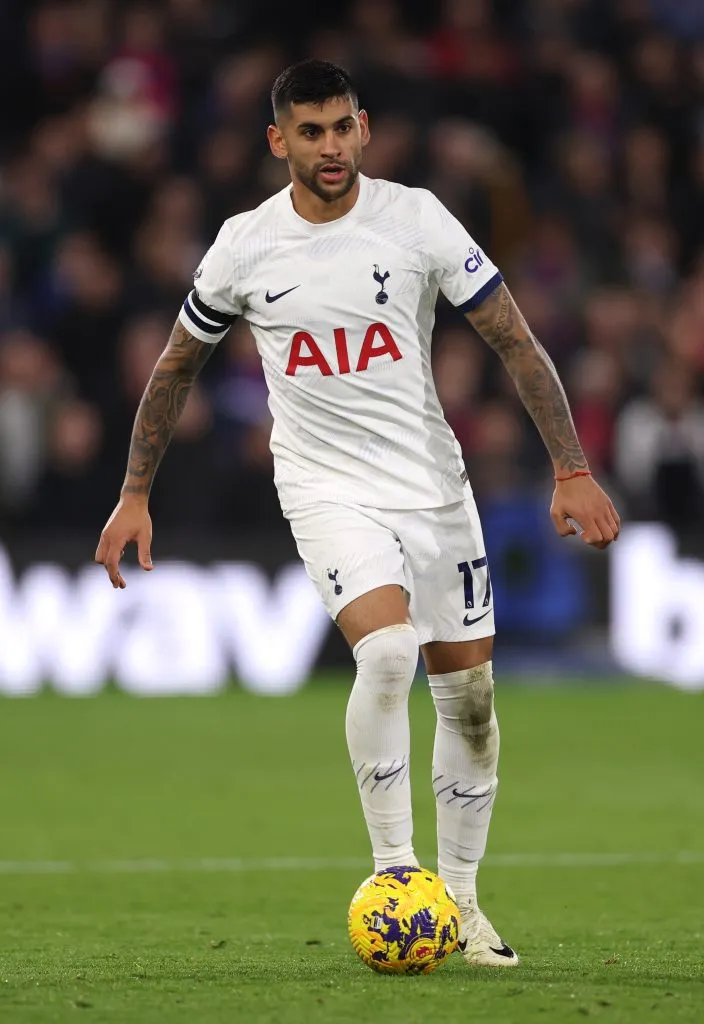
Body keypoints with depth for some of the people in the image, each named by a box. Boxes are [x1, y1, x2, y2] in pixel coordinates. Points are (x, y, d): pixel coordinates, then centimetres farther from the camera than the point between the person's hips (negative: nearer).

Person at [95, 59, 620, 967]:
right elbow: (176, 366, 10)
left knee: (469, 695, 4)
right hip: (327, 489, -2)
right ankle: (392, 867, -14)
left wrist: (572, 470, -10)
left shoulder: (415, 219, -7)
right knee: (387, 653, -27)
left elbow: (516, 344, -4)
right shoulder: (245, 246, -4)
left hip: (433, 482, 2)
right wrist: (134, 495, 9)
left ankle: (460, 902, 20)